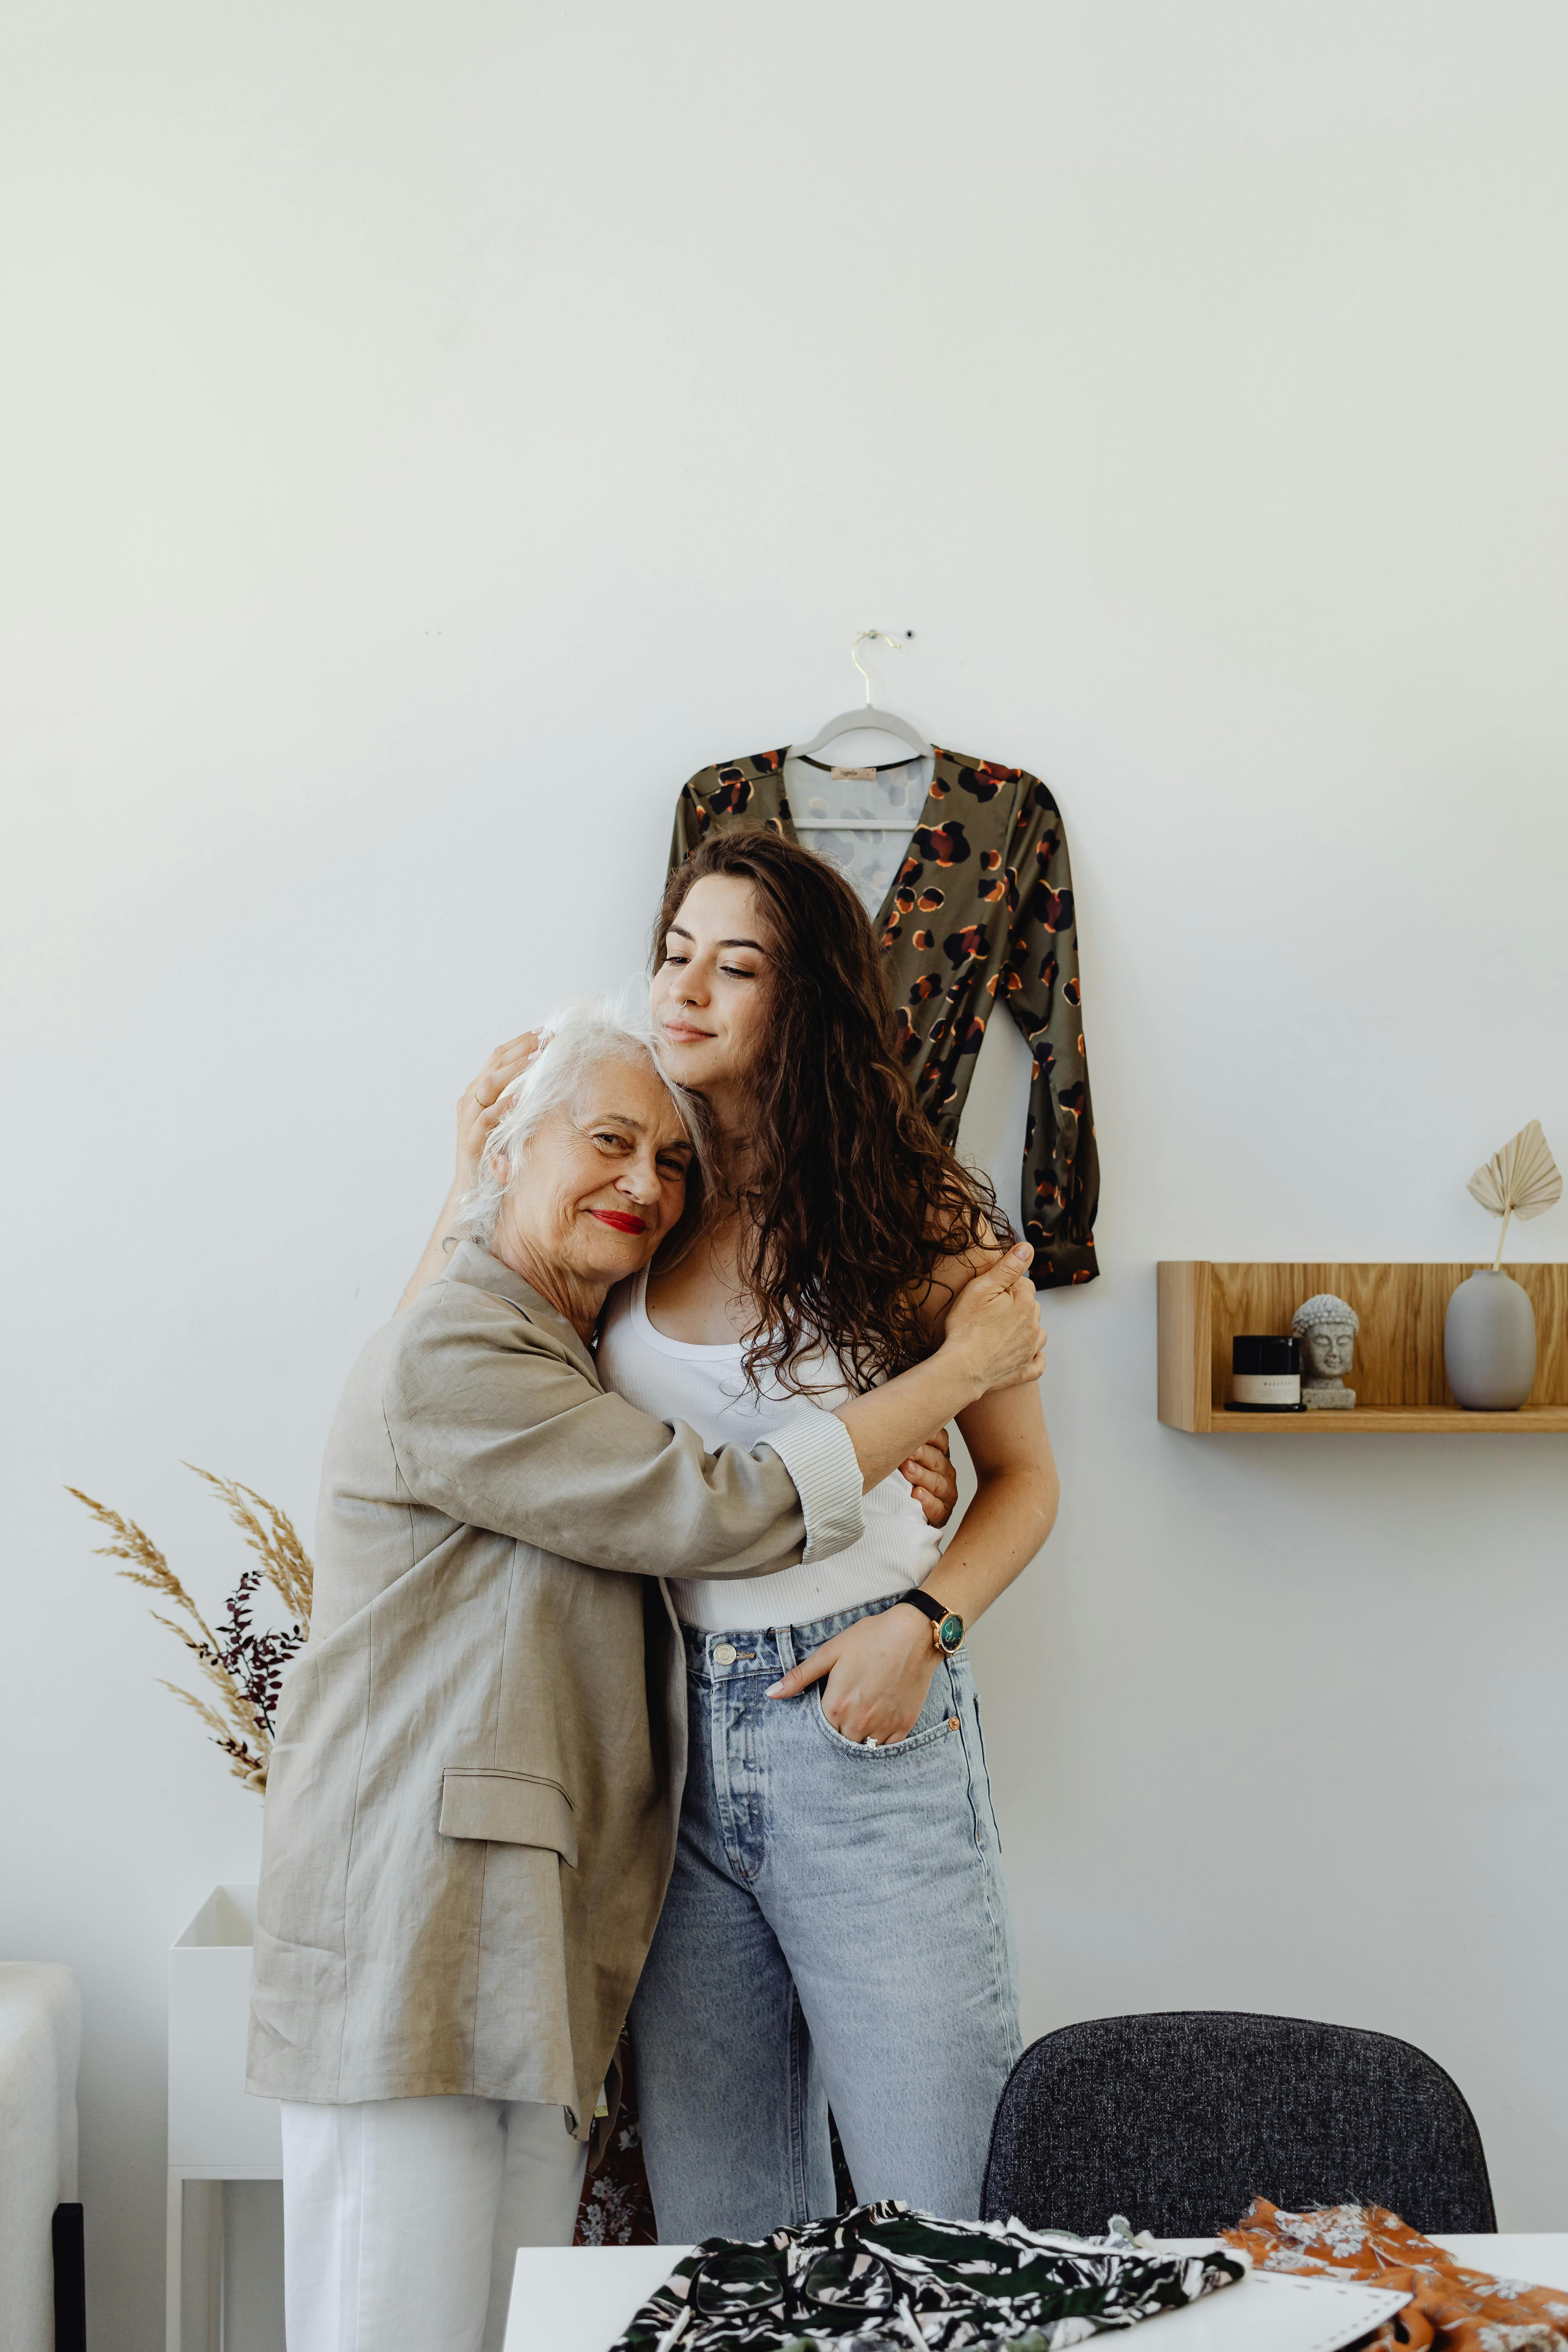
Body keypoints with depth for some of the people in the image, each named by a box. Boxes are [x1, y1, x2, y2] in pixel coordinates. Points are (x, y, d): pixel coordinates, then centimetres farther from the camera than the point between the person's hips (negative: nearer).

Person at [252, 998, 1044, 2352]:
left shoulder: (582, 1370, 21)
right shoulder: (451, 1357, -12)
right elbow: (722, 1514, -16)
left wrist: (893, 1459, 5)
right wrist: (960, 1372, -8)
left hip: (538, 1956, 9)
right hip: (408, 1953, -9)